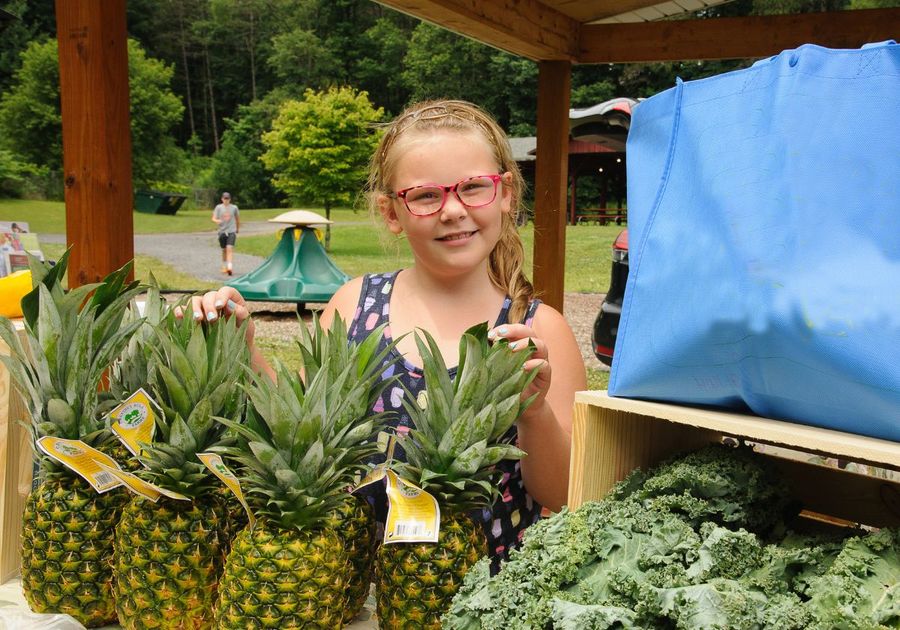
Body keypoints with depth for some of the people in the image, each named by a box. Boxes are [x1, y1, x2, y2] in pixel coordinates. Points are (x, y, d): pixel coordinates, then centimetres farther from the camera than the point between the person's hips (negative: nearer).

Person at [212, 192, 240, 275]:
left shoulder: (234, 208, 2)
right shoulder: (218, 207, 1)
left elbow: (237, 218, 17)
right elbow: (213, 218, -4)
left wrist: (238, 228, 27)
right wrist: (217, 221, -27)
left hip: (232, 231, -2)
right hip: (222, 231, 2)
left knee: (229, 248, -17)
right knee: (224, 250, 12)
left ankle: (230, 267, -24)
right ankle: (224, 267, 29)